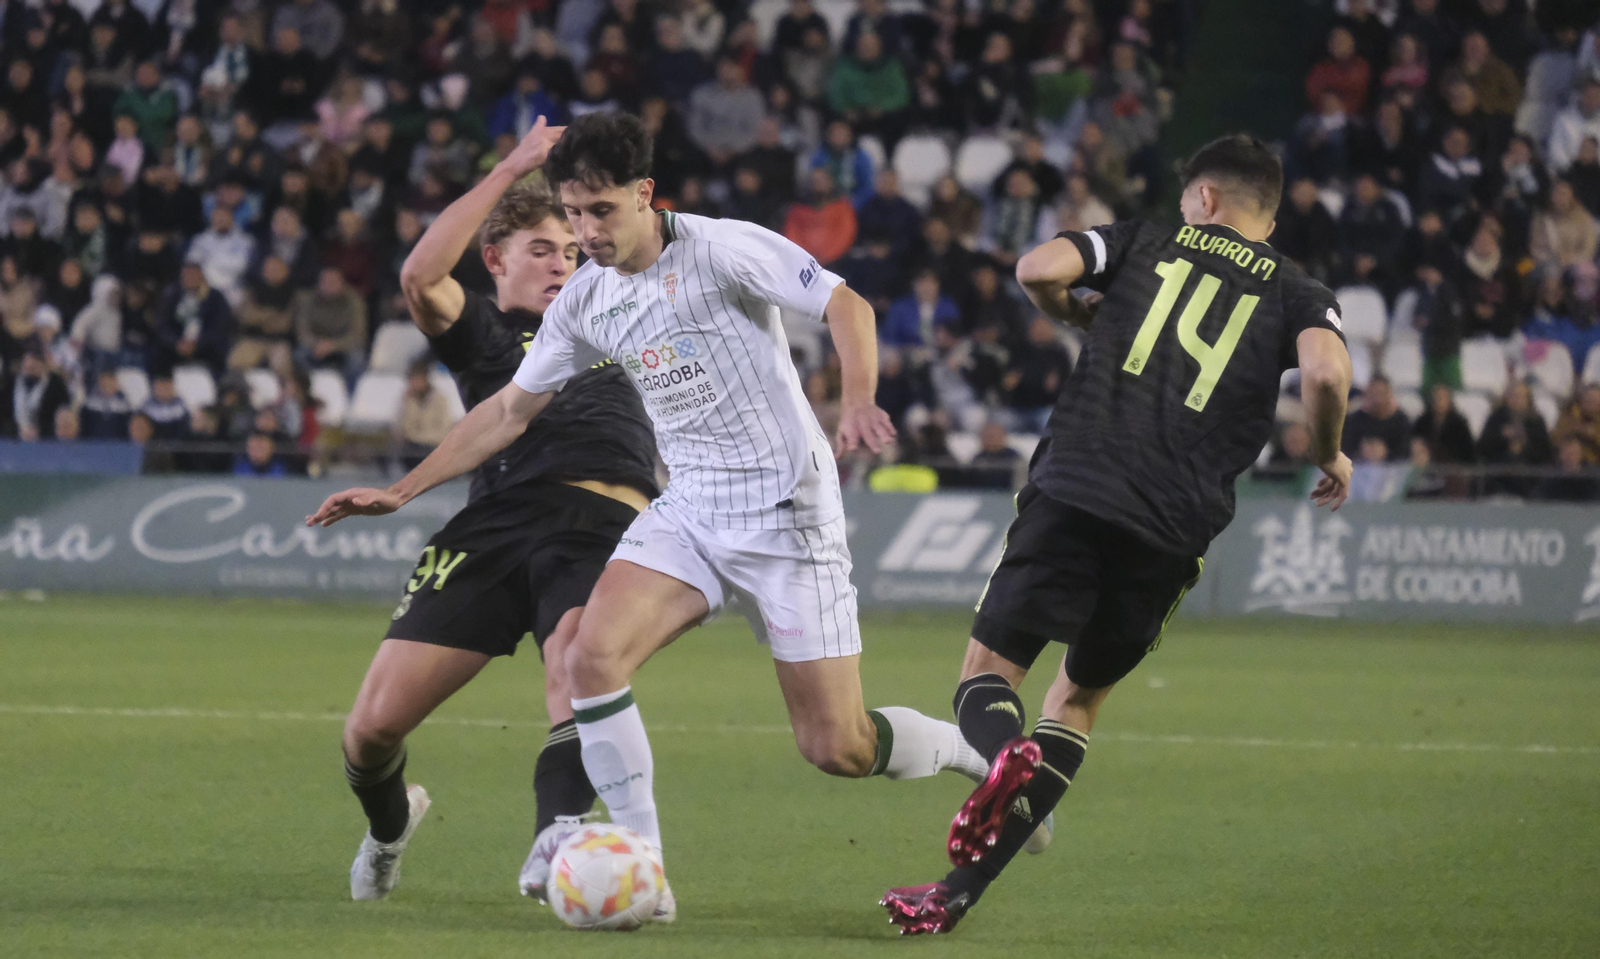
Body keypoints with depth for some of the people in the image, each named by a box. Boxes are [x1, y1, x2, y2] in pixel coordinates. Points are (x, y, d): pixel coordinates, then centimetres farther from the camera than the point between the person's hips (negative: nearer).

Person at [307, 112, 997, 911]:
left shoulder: (723, 250, -13)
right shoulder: (584, 302, 5)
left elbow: (845, 305, -11)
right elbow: (511, 409, 13)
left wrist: (858, 403, -29)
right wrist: (400, 493, 10)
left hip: (786, 513, -5)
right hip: (687, 510, 6)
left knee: (835, 747, -7)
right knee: (593, 654, -20)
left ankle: (970, 750, 25)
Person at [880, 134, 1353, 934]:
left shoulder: (1148, 243, 14)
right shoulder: (1298, 294, 12)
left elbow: (1038, 268, 0)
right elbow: (1326, 369, -10)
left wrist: (1077, 318, 22)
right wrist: (1327, 455, 9)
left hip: (1073, 490, -2)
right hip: (1173, 530, 2)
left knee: (986, 676, 7)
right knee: (1077, 701, 18)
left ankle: (1006, 755, -32)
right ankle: (961, 891, 8)